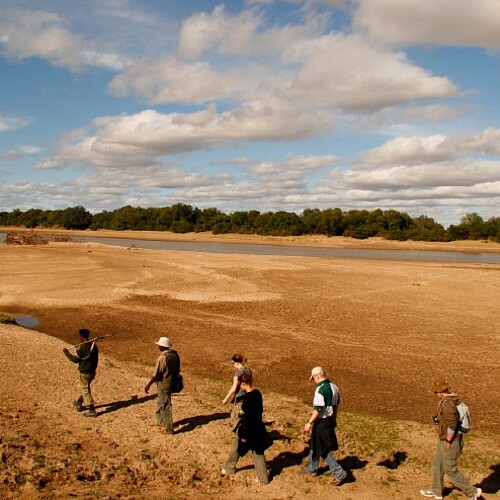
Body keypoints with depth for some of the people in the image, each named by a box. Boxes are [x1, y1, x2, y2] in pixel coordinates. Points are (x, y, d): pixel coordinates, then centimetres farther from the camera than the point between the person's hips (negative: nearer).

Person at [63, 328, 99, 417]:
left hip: (85, 372, -8)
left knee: (85, 390, 1)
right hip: (92, 371, 8)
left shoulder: (82, 348, -21)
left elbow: (75, 359, -13)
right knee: (83, 388, 26)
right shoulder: (93, 345, 2)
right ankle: (79, 404, 43)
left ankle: (92, 410, 2)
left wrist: (67, 353, -2)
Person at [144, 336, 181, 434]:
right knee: (161, 402, 25)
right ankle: (161, 421, 39)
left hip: (164, 384, -8)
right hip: (172, 382, 8)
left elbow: (156, 374, -19)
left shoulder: (162, 357, -23)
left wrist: (148, 385, -8)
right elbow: (178, 370, 10)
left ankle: (169, 428, 8)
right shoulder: (175, 354, 1)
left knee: (166, 405, 1)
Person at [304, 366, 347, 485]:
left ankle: (339, 473, 3)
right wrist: (334, 419, 25)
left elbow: (318, 409, -24)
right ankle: (312, 468, 37)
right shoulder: (334, 387, 3)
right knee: (315, 445, 23)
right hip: (330, 420, 9)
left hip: (321, 422, -9)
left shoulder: (321, 389, -24)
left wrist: (309, 423, -17)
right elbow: (336, 405, 14)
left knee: (323, 450, 3)